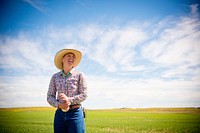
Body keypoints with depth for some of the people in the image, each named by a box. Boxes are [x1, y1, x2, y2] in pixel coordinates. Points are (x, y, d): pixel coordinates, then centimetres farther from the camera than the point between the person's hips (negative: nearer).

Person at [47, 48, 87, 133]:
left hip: (75, 114, -2)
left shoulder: (79, 75, 0)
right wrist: (59, 105, -14)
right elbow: (50, 97, 6)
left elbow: (84, 95, -3)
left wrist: (69, 100, -17)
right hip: (59, 114, 3)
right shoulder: (55, 77, 7)